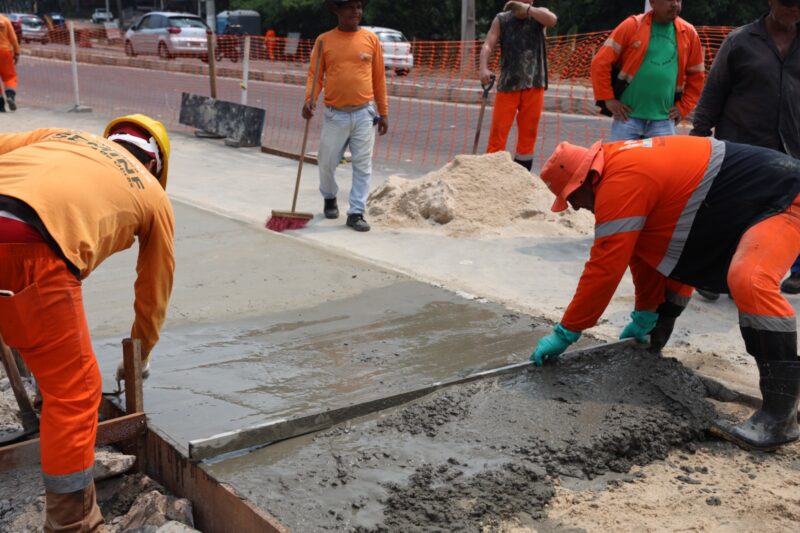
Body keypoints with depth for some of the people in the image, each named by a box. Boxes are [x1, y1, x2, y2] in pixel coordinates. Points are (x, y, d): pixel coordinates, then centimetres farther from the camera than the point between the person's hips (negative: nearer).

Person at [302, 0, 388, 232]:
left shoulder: (371, 39, 3)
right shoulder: (324, 40, 2)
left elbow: (379, 78, 6)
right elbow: (315, 74, 1)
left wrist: (384, 112, 6)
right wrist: (309, 100, -18)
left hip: (364, 114, 0)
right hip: (335, 115, 0)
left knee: (362, 166, 0)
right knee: (327, 162, 8)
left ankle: (356, 212, 7)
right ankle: (330, 198, 35)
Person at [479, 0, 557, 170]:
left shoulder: (538, 16, 9)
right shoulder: (501, 20, 6)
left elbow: (552, 20, -14)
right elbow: (488, 45, -7)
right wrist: (484, 68, -24)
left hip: (534, 84, 1)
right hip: (508, 84, -1)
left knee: (528, 135, 6)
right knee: (498, 132, -8)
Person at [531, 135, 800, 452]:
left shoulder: (622, 180, -27)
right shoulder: (623, 165, 5)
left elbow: (604, 267, -27)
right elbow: (643, 250, 13)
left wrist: (566, 332, -18)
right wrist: (645, 315, 19)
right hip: (742, 205, 11)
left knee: (749, 282, -32)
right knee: (665, 248, 20)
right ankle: (653, 344, 31)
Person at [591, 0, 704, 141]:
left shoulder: (688, 33, 6)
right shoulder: (632, 25, -3)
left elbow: (696, 75, 16)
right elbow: (601, 62, -3)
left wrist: (683, 108, 8)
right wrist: (608, 99, -7)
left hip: (663, 121, 2)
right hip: (628, 116, -2)